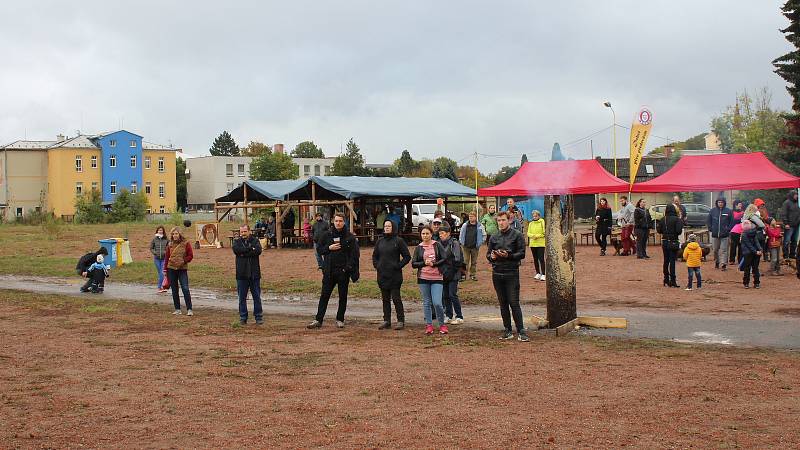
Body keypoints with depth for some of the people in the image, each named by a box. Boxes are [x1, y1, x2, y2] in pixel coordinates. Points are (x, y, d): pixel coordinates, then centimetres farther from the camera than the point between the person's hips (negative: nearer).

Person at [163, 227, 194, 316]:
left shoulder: (186, 243, -1)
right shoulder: (170, 244, 8)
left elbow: (190, 255, 0)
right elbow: (166, 257, 12)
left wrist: (183, 261, -13)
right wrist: (165, 268, 8)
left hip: (182, 269, -4)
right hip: (171, 269, 4)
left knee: (185, 289, -10)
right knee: (174, 290, 7)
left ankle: (189, 309, -8)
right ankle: (177, 309, 15)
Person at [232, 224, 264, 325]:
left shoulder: (255, 240, 6)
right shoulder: (237, 241, 7)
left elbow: (258, 250, -13)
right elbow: (236, 250, -14)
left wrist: (244, 253, -13)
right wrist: (250, 248, -13)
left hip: (254, 273, -1)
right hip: (241, 274, 1)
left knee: (256, 296, 3)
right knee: (242, 297, 5)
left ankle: (259, 317, 10)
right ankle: (243, 317, 13)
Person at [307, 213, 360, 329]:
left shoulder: (350, 237, -1)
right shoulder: (327, 235, 7)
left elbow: (354, 254, -4)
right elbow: (319, 249, 12)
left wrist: (349, 267, -14)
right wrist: (329, 248, -6)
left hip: (343, 271, -2)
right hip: (329, 271, 2)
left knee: (343, 297, 7)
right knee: (324, 296, 1)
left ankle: (340, 319, 18)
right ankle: (318, 320, 4)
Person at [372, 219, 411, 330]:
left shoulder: (398, 241, -4)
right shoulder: (380, 241, 10)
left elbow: (407, 256, -3)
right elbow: (374, 255, 21)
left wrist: (398, 266, -10)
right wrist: (376, 266, 7)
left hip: (394, 275, -5)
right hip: (382, 275, 5)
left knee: (396, 298, -4)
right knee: (385, 299, 9)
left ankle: (401, 321, 4)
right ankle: (386, 321, 15)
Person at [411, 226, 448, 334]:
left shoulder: (437, 245, 2)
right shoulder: (419, 248, 7)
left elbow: (444, 259, -3)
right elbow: (413, 264, 3)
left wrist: (433, 264, -14)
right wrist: (424, 263, -12)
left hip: (437, 278, -2)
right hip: (423, 278, 2)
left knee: (437, 303, -10)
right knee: (426, 303, 6)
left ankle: (442, 325, 7)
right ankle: (429, 325, 14)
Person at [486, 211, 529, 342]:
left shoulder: (517, 235, -1)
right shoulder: (494, 238, 13)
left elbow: (522, 254, -5)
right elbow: (488, 254, 16)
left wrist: (508, 255, -20)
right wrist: (491, 257, -7)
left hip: (511, 273, -5)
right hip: (497, 274, 5)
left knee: (514, 303, -8)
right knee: (503, 304, 9)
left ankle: (521, 331, -4)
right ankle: (507, 331, 15)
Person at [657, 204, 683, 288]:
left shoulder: (663, 220, 1)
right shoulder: (677, 219, -11)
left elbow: (659, 230, 3)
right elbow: (679, 231, -17)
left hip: (664, 242, 4)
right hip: (673, 242, -4)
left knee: (666, 261, 14)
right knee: (672, 261, -3)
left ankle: (666, 280, 21)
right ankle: (672, 281, -4)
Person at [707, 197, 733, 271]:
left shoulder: (728, 211, -1)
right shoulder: (713, 211, 4)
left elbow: (732, 222, 3)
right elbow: (708, 221, 13)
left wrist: (728, 229, -4)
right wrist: (710, 228, 3)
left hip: (724, 235, -3)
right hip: (715, 234, 3)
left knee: (723, 250, -5)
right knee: (715, 250, 11)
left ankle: (723, 264, -6)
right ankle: (716, 262, 25)